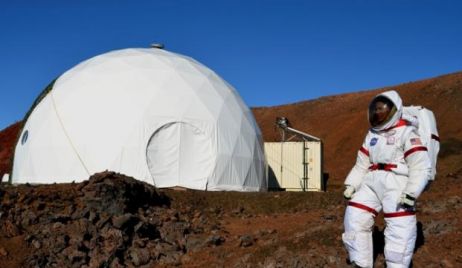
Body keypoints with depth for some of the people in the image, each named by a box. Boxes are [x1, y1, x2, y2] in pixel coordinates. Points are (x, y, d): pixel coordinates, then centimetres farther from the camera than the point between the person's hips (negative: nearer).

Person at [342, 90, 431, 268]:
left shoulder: (406, 132, -3)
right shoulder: (372, 134, 18)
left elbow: (421, 166, -10)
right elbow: (361, 164, 22)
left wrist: (411, 193, -19)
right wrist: (351, 185, 10)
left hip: (396, 183, -6)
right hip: (371, 182, 7)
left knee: (400, 230, -10)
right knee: (354, 219, 2)